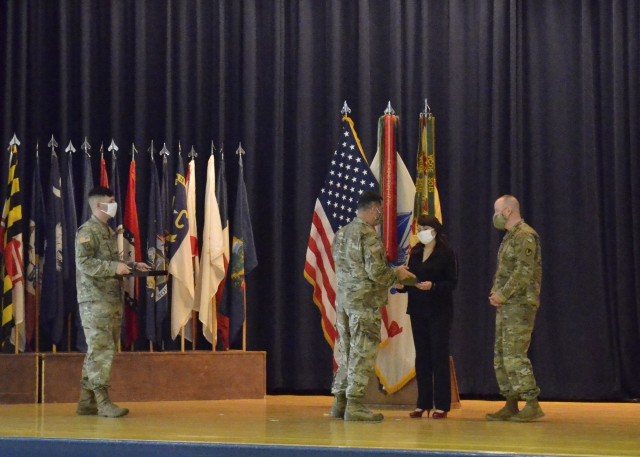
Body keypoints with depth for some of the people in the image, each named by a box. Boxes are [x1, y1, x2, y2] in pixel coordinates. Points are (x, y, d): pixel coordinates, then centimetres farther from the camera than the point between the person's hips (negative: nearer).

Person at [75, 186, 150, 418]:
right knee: (101, 349, -11)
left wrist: (133, 266, 14)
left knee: (96, 351, 10)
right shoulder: (87, 231, -9)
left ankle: (87, 402, 14)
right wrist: (114, 268, -23)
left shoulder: (109, 232, 19)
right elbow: (84, 263, -19)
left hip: (112, 299, 9)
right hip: (95, 300, -9)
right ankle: (103, 402, -11)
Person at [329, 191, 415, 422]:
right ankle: (354, 405, -5)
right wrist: (397, 275, -1)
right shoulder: (368, 235, -14)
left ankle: (340, 402, 14)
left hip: (343, 299, 8)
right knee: (362, 353, -4)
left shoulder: (341, 233, 13)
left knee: (346, 352, 13)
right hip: (365, 302, -8)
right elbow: (376, 271, -20)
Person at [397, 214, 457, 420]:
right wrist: (402, 285, -6)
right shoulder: (415, 252, 11)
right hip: (418, 310, 5)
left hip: (439, 310, -5)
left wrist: (433, 286, -23)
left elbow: (452, 282, -9)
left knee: (439, 356, -4)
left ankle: (442, 405, -1)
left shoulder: (446, 252, -6)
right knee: (421, 356, 7)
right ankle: (423, 403, 11)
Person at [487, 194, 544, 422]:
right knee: (501, 357, 9)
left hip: (520, 304, -10)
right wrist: (494, 293, 6)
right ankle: (511, 405, 13)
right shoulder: (509, 237, 18)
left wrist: (502, 295, -15)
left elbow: (524, 272, -20)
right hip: (505, 305, 10)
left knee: (514, 356, -13)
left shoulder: (525, 236, -12)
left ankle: (532, 405, -11)